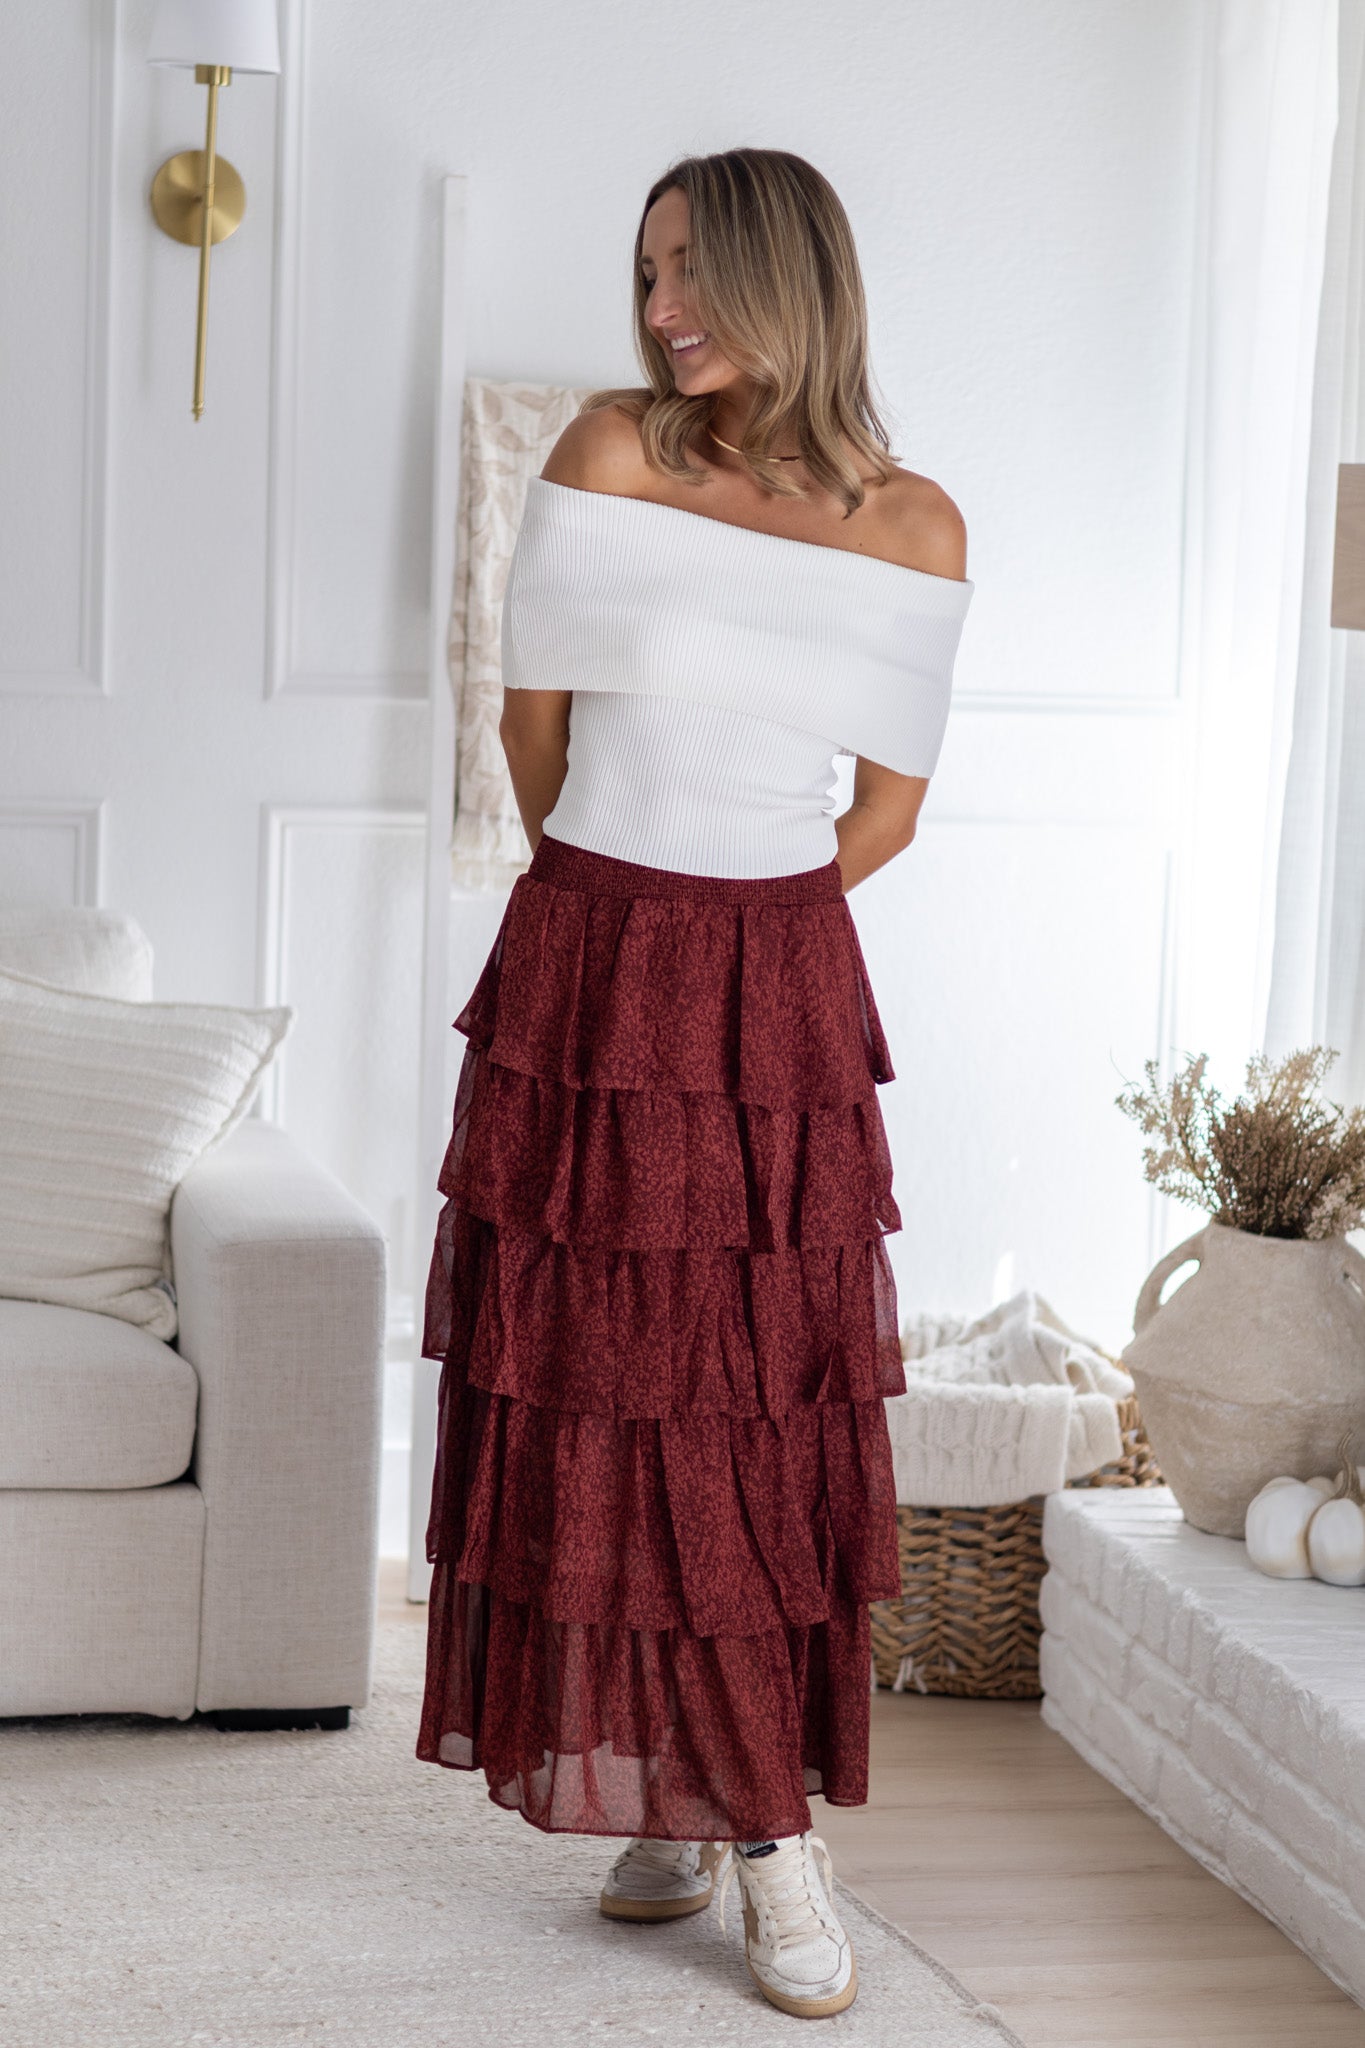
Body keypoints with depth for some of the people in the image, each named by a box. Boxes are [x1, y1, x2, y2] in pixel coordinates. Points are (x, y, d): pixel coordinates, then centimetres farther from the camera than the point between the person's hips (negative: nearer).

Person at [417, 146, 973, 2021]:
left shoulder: (915, 527, 0)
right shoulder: (612, 453, -3)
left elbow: (889, 807, 8)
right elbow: (534, 722, 6)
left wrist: (734, 930, 10)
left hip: (779, 998, 0)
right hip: (587, 984, 0)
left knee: (775, 1414, 1)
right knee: (599, 1402, 3)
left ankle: (774, 1830, 10)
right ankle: (668, 1796, 16)